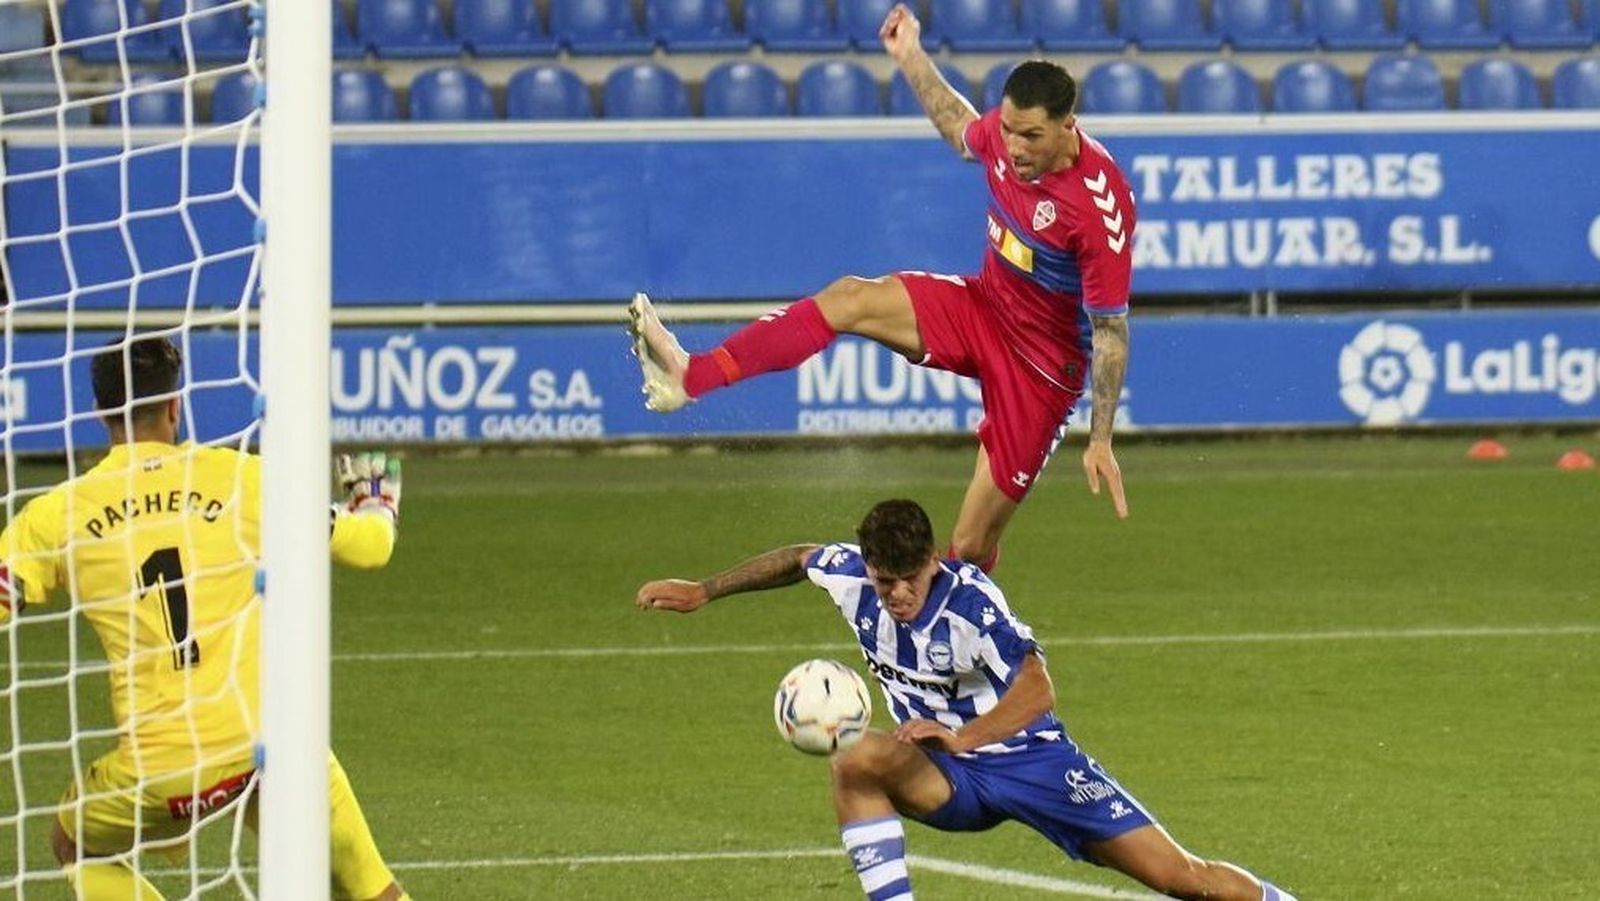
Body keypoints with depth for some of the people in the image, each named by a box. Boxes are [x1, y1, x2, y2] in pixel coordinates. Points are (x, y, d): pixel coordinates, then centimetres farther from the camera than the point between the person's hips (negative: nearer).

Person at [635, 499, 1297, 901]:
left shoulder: (970, 599, -25)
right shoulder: (851, 577, -11)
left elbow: (1036, 689, -28)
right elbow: (798, 559, 12)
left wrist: (962, 737, -38)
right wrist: (703, 591, 12)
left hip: (1029, 756, -4)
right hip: (948, 778, 4)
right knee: (859, 763, -30)